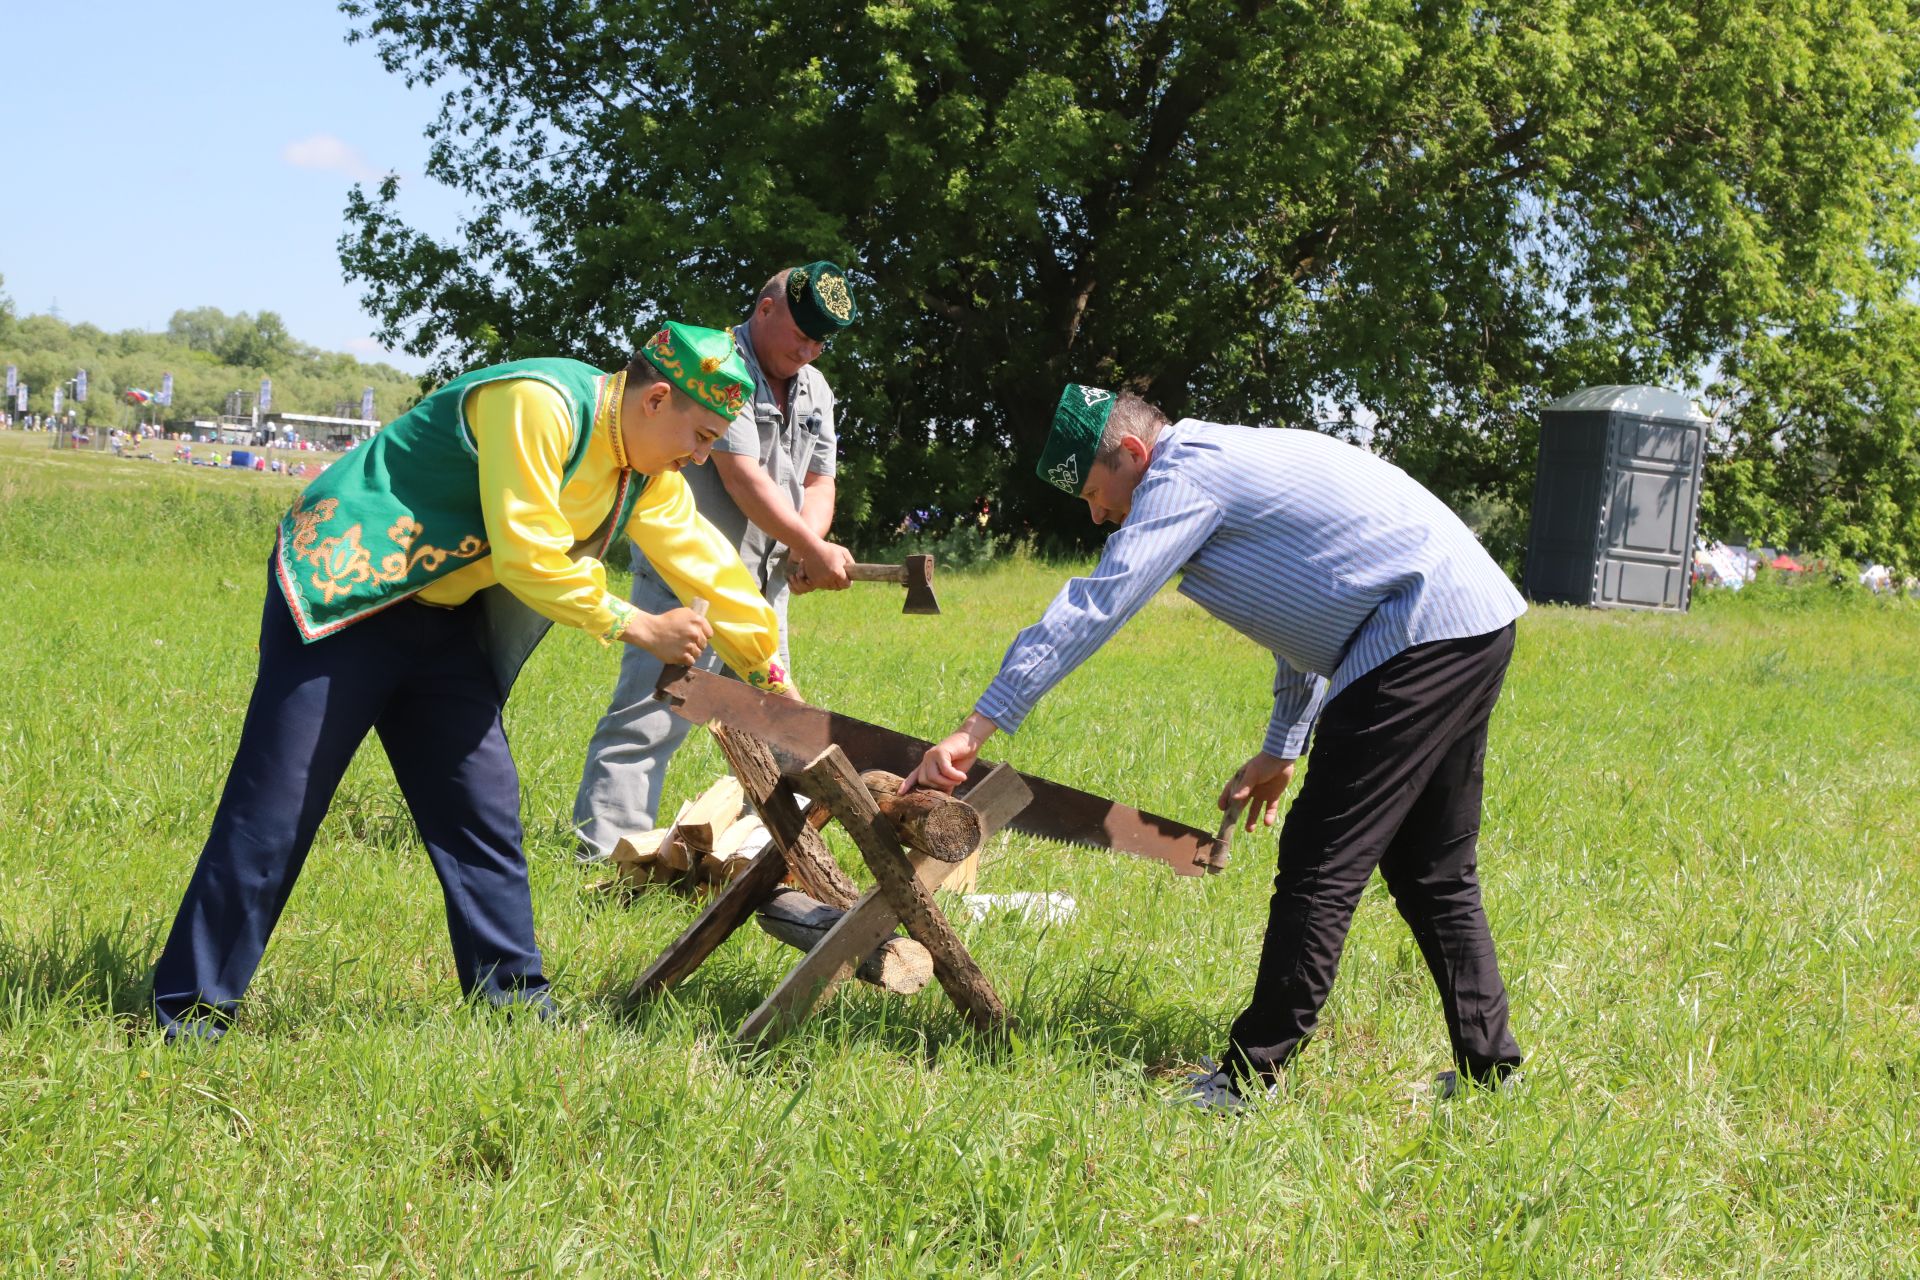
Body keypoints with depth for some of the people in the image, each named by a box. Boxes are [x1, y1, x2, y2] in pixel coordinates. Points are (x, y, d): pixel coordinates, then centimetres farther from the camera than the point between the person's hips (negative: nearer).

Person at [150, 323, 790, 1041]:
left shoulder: (650, 481, 5)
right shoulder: (537, 403, -23)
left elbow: (704, 569, 13)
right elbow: (527, 558, -24)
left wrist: (774, 680, 16)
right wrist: (636, 627, -16)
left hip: (441, 625, 9)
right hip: (341, 596, -9)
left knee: (483, 808, 5)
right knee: (272, 812, -9)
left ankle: (514, 1001, 12)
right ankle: (190, 1016, -3)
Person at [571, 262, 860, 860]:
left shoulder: (813, 389, 15)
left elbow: (819, 482, 15)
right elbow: (742, 478, -19)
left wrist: (806, 549, -6)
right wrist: (814, 551, -15)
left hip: (765, 578, 9)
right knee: (651, 714, -15)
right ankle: (602, 855, -17)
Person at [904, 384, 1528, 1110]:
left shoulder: (1187, 474, -9)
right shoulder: (1235, 461, 23)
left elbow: (1092, 607, -16)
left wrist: (975, 729, -17)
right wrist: (1282, 748, 36)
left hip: (1423, 634, -10)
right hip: (1478, 624, 10)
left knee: (1321, 871, -8)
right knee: (1431, 870, 17)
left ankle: (1249, 1077, -5)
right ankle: (1487, 1065, 22)